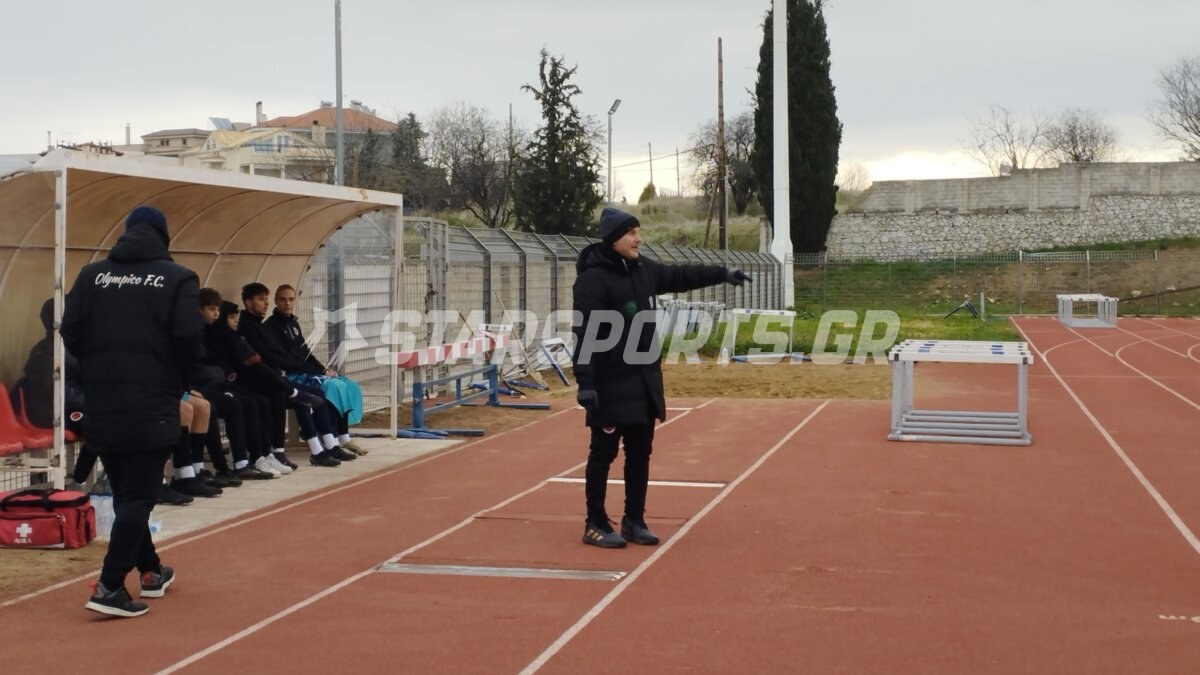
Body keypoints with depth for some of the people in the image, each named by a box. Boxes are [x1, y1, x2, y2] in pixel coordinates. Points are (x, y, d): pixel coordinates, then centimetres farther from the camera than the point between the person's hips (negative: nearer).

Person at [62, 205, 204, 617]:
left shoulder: (92, 275, 8)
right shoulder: (177, 278, -3)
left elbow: (70, 332, 2)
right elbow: (188, 337, -11)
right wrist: (177, 382, 7)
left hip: (101, 403, 5)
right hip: (152, 405, -4)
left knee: (124, 493, 17)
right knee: (138, 496, -2)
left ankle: (151, 571, 30)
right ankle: (110, 587, -11)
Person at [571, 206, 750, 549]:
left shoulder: (643, 269, 8)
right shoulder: (593, 279, -16)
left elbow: (681, 276, 26)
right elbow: (584, 334, -20)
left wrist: (722, 273, 26)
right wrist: (585, 383, -25)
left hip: (645, 381, 8)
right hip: (611, 385, -8)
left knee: (640, 452, 13)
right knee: (604, 453, 2)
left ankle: (634, 521, 24)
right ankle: (595, 525, 12)